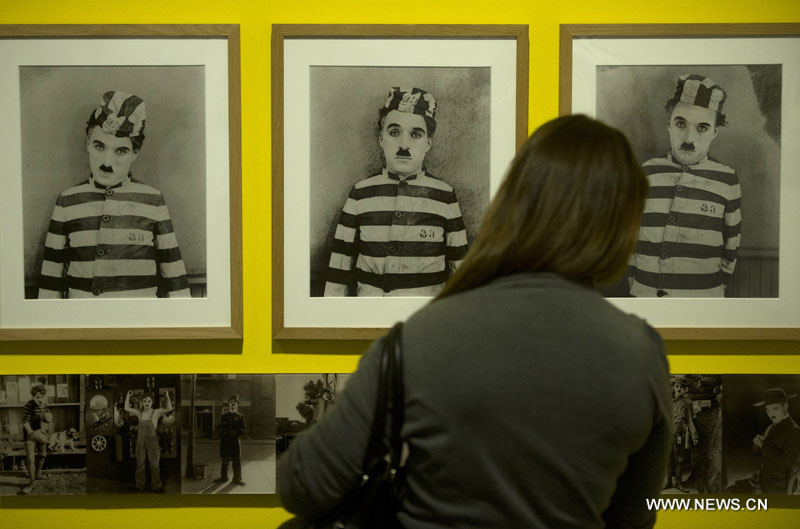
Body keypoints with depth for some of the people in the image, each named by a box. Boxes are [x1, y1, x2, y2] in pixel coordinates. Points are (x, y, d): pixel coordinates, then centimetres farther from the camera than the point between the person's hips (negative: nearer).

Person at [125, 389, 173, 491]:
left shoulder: (157, 412, -8)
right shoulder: (139, 413, 5)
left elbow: (169, 409, -22)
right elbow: (127, 408, 8)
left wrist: (167, 396, -28)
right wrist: (128, 396, 8)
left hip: (152, 441, -3)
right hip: (141, 441, 3)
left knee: (154, 464, 0)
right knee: (140, 464, 9)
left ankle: (157, 485, 10)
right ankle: (141, 485, 20)